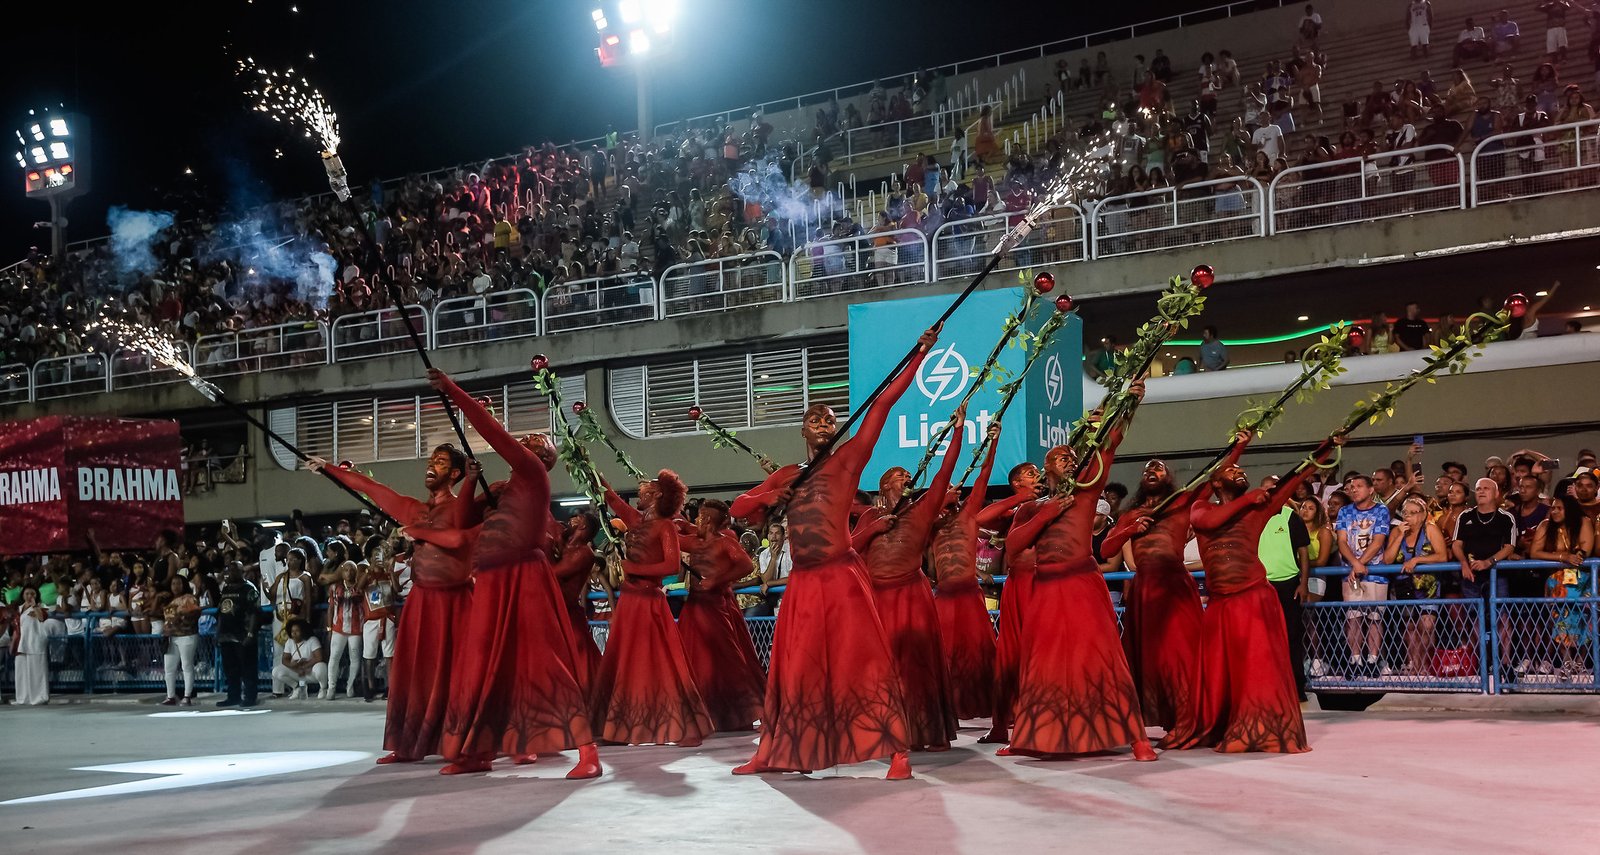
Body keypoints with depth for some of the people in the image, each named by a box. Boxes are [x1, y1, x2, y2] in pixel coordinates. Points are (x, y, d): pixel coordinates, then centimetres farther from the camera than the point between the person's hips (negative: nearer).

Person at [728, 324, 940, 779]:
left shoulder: (848, 458, 3)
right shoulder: (786, 476, 16)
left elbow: (882, 405, -3)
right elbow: (737, 509, 21)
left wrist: (920, 353, -9)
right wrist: (766, 497, 0)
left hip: (842, 578, -5)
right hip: (802, 583, 5)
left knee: (863, 661, -7)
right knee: (794, 669, 12)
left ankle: (897, 753, -5)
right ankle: (773, 754, 21)